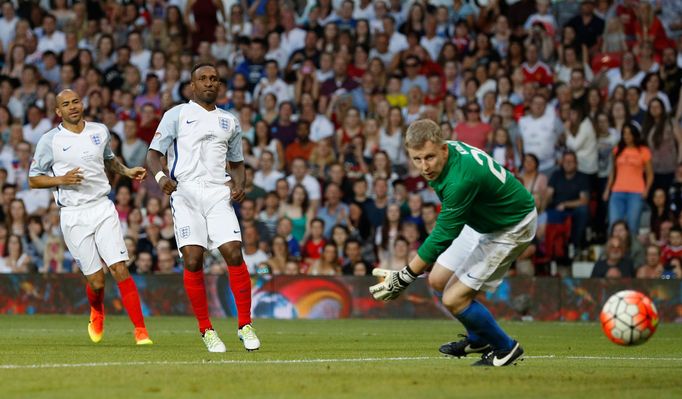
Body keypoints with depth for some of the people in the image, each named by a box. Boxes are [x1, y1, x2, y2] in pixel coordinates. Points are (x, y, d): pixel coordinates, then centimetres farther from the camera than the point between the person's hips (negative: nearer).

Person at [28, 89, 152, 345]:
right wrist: (62, 180, -14)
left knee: (120, 269, -12)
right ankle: (97, 315, 32)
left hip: (103, 208, 2)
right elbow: (33, 180, 2)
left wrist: (127, 172, 10)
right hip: (73, 215, -2)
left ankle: (140, 331, -12)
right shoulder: (50, 141, -2)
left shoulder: (100, 131, 9)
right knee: (95, 280, -3)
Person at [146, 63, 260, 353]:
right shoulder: (177, 115, 7)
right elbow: (154, 154, 3)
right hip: (185, 193, -2)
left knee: (234, 253, -13)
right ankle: (206, 330, 0)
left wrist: (238, 184, 5)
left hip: (219, 194, 3)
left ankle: (245, 325, -5)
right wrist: (160, 176, -18)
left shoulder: (229, 121, 19)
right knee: (193, 260, -11)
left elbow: (237, 163, 27)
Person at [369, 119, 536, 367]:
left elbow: (442, 237, -31)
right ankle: (479, 339, 35)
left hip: (511, 228, -9)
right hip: (481, 221, 9)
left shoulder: (461, 180, -38)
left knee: (454, 299, -12)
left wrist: (404, 278, -23)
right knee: (439, 280, 13)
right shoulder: (451, 149, -11)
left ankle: (505, 348, 10)